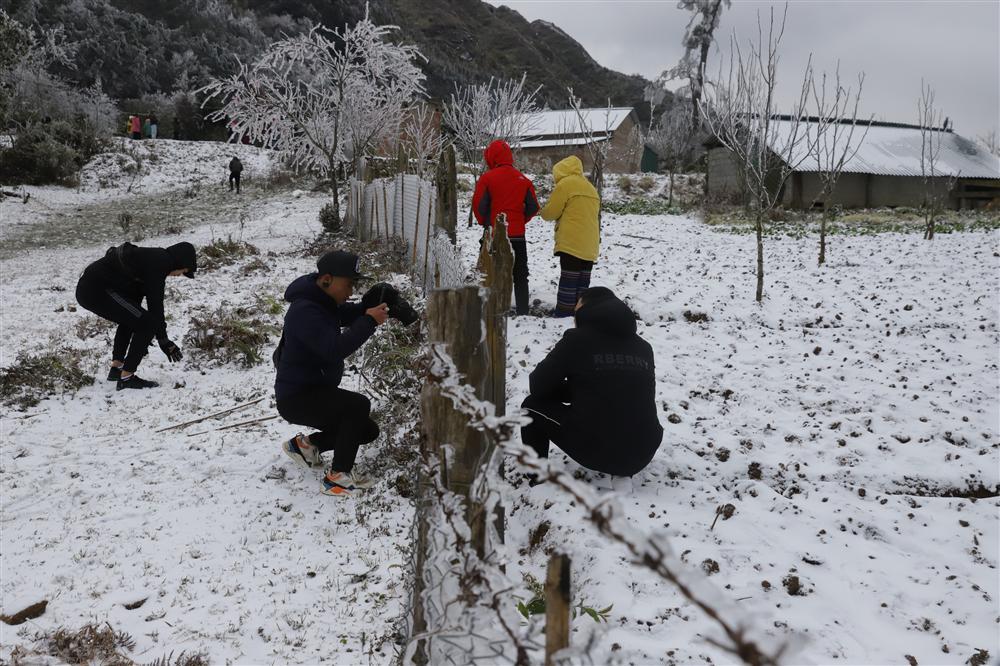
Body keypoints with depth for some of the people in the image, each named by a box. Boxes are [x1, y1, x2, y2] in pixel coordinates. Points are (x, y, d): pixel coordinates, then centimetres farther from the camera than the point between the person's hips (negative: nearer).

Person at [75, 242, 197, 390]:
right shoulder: (158, 263, -10)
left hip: (87, 288, 11)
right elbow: (155, 303, -12)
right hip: (98, 289, -11)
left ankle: (116, 368, 30)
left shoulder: (152, 258, 20)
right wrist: (163, 339, -5)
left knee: (129, 319, 30)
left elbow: (135, 296, 27)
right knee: (148, 323, -8)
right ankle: (127, 378, -6)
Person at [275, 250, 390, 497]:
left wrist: (374, 307, -12)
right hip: (296, 397, -10)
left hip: (317, 391, 10)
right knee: (359, 405, -30)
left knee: (368, 430, 9)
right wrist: (369, 321, -32)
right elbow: (334, 349, -35)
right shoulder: (305, 310, -25)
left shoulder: (323, 302, 6)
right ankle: (338, 477, -21)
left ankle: (306, 444, 20)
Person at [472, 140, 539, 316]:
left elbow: (479, 205, -10)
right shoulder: (523, 179, 4)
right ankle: (522, 311, 12)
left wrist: (484, 222, 7)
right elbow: (533, 207, 3)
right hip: (518, 234, 3)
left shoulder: (487, 178, -8)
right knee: (520, 275, 12)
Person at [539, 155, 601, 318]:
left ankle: (564, 315, -7)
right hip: (590, 245, 8)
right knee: (582, 281, 8)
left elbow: (551, 212, -3)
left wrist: (543, 212, 18)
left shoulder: (565, 184, -5)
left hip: (571, 243, -8)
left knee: (568, 281, -7)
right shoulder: (590, 187, 20)